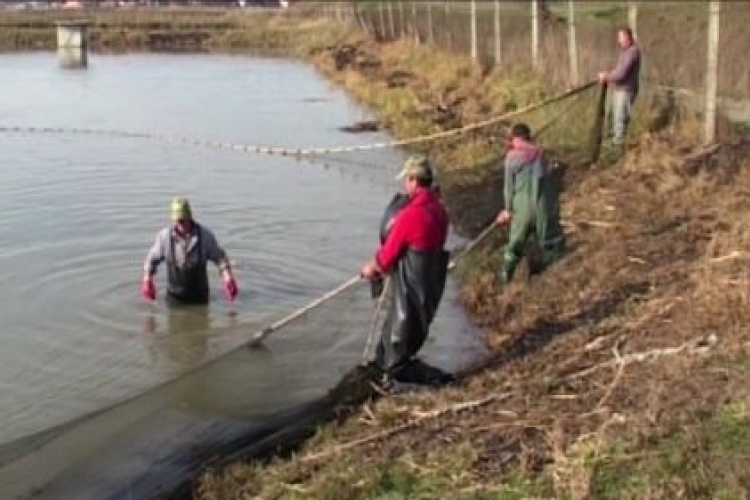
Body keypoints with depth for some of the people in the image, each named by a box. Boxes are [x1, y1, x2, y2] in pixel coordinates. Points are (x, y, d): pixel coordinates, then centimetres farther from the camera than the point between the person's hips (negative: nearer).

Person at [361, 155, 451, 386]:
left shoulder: (410, 215, -24)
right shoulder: (439, 210, 2)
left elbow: (389, 253, -13)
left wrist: (373, 268, 10)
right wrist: (380, 267, 13)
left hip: (411, 292, -8)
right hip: (431, 287, 8)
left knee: (397, 364, 4)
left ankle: (436, 378, -5)